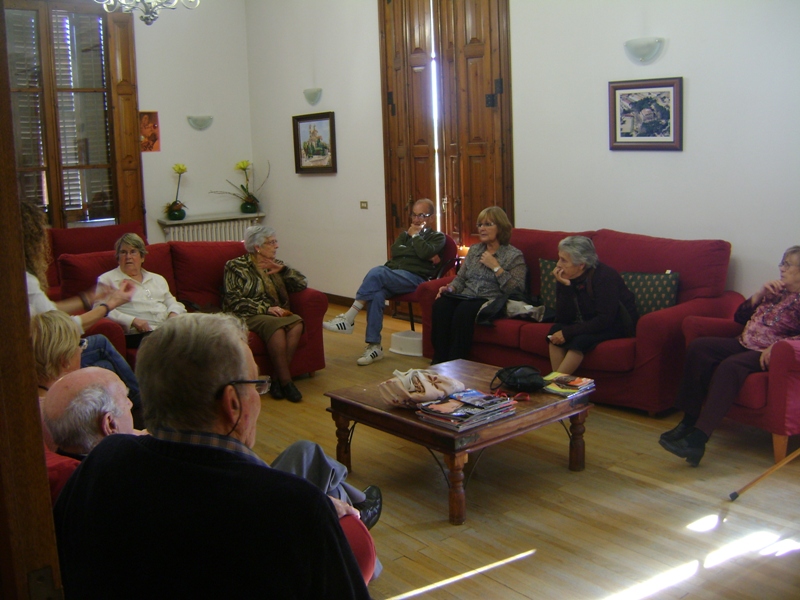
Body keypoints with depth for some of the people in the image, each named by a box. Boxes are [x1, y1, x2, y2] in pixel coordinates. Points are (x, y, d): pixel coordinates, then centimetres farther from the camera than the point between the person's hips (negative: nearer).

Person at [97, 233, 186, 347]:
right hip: (137, 333, -5)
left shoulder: (157, 279, 29)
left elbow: (172, 303, 30)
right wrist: (133, 320, -13)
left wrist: (173, 314, 3)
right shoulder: (107, 279, 14)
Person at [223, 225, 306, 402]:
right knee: (275, 325, -37)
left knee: (296, 322, -29)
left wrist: (283, 269, -1)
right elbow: (234, 301, -8)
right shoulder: (237, 266, 4)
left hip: (275, 314, 5)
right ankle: (285, 381, -29)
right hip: (247, 316, -5)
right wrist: (266, 308, -18)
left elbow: (302, 284, 16)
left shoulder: (275, 265, 21)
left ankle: (277, 379, -28)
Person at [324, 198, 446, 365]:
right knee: (377, 293, -32)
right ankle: (374, 346, -31)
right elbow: (394, 251, 11)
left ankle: (348, 319, -29)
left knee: (376, 273, -32)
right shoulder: (406, 233, 31)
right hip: (393, 274, 5)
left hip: (414, 278, -5)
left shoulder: (437, 237, 14)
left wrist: (415, 235, 3)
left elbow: (425, 252, -9)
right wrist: (408, 234, 3)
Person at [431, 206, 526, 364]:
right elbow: (460, 278, 23)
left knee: (464, 310, -37)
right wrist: (450, 288, 1)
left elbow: (517, 290, -8)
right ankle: (439, 361, -25)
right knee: (441, 304, -28)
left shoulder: (514, 256, 4)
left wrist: (496, 267, -9)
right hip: (466, 298, 5)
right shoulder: (474, 249, 23)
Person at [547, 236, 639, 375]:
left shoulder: (605, 276, -24)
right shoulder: (565, 278, -9)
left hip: (616, 325, -5)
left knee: (580, 339, -31)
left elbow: (605, 320, -29)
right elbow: (563, 319, -14)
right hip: (589, 323, 6)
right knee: (556, 329, -21)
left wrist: (567, 332, -31)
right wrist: (565, 287, -27)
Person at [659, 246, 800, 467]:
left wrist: (774, 347, -31)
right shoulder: (776, 291, 23)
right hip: (745, 344, 8)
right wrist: (759, 294, 9)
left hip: (767, 355, -8)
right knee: (698, 347, -15)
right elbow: (739, 316, 22)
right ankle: (689, 420, -17)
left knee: (729, 366, -35)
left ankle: (698, 439, -43)